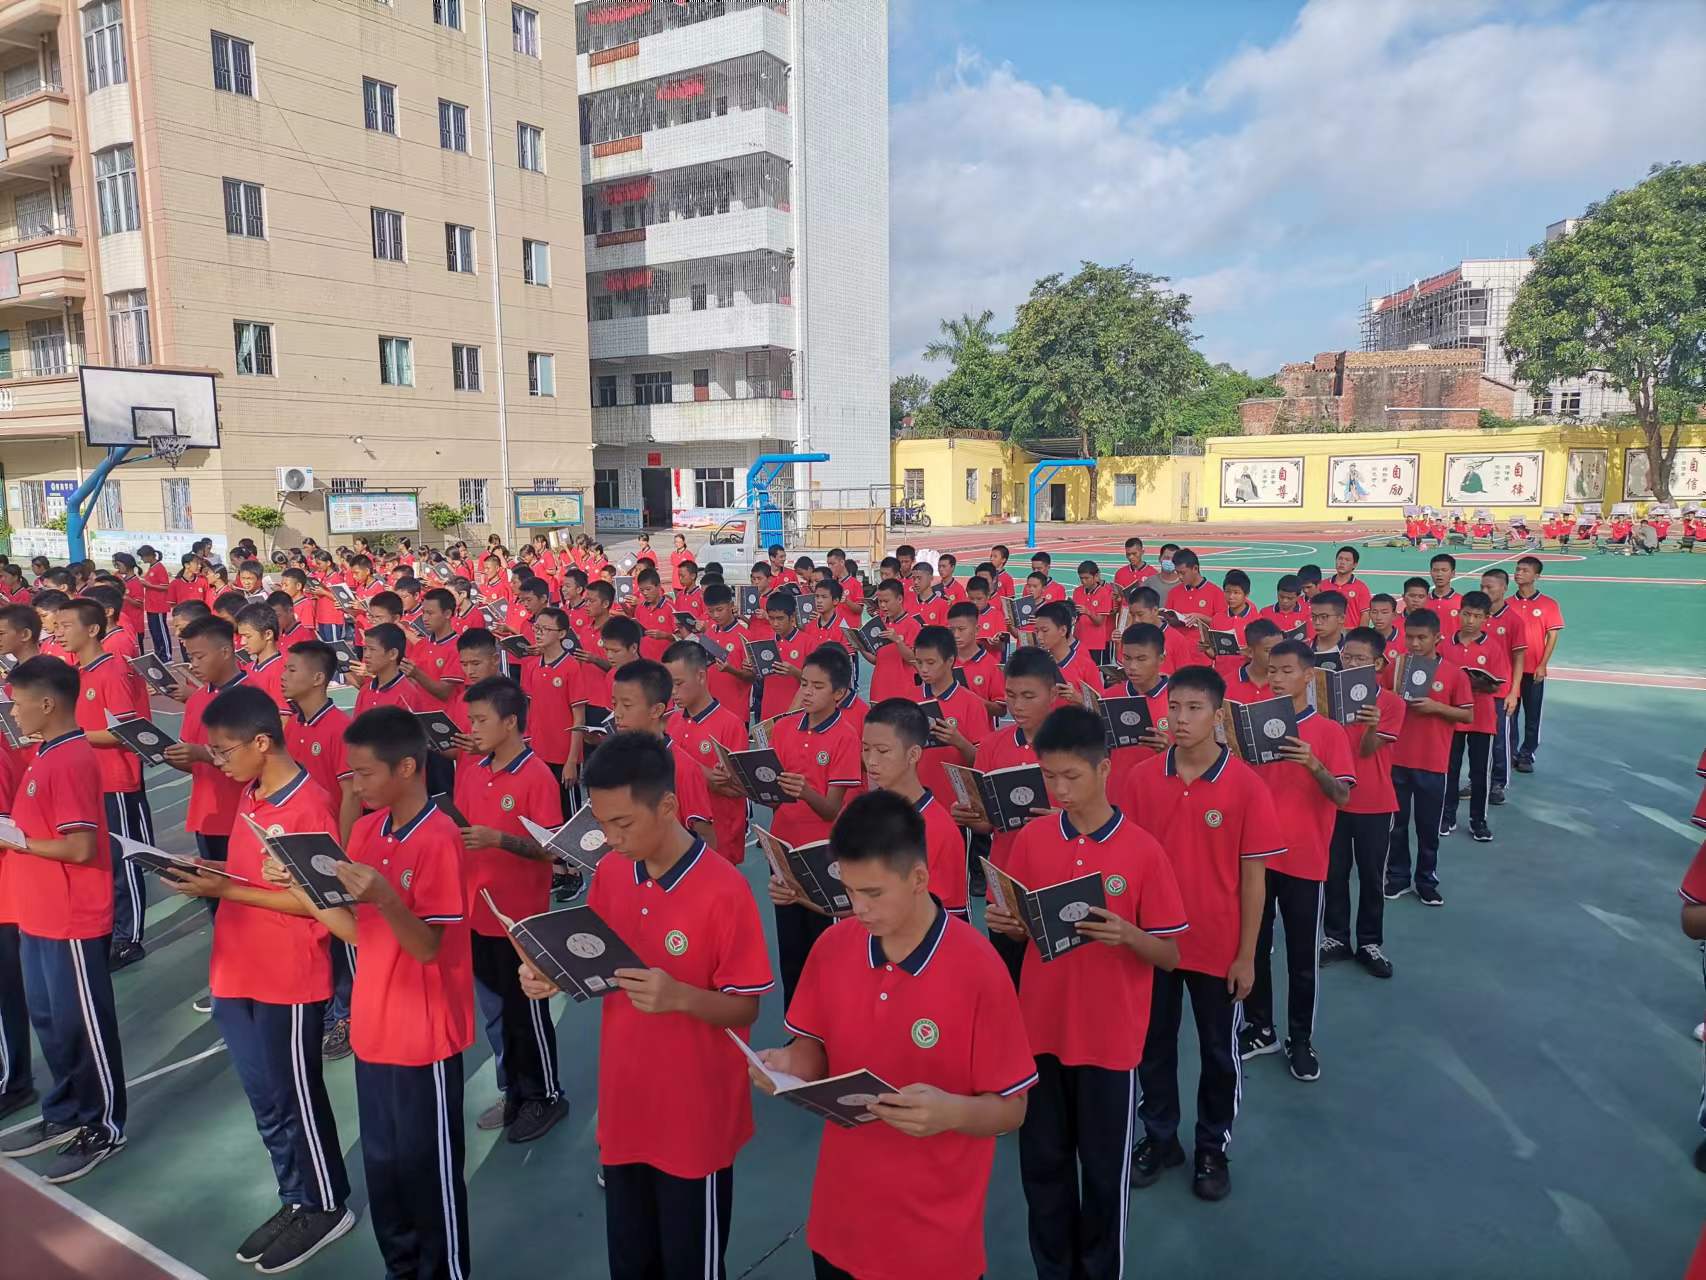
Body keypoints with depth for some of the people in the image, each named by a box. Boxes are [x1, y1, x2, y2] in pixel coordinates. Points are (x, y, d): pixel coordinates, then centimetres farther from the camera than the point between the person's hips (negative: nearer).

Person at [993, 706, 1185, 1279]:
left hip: (1109, 1037, -3)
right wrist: (1004, 923, -14)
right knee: (1042, 1165, 15)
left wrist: (1127, 935, -27)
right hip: (1040, 1028, 3)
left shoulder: (1142, 851, -13)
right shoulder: (1031, 838, -3)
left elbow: (1171, 956, -8)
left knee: (1103, 1171, 11)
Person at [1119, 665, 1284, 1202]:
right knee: (1154, 1045, 17)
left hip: (1218, 946, -2)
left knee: (1219, 1051, 15)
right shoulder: (1141, 779, -7)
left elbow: (1253, 875, -8)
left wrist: (1246, 956, -6)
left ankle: (1213, 1149, 35)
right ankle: (1159, 1137, 37)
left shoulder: (1245, 785, -13)